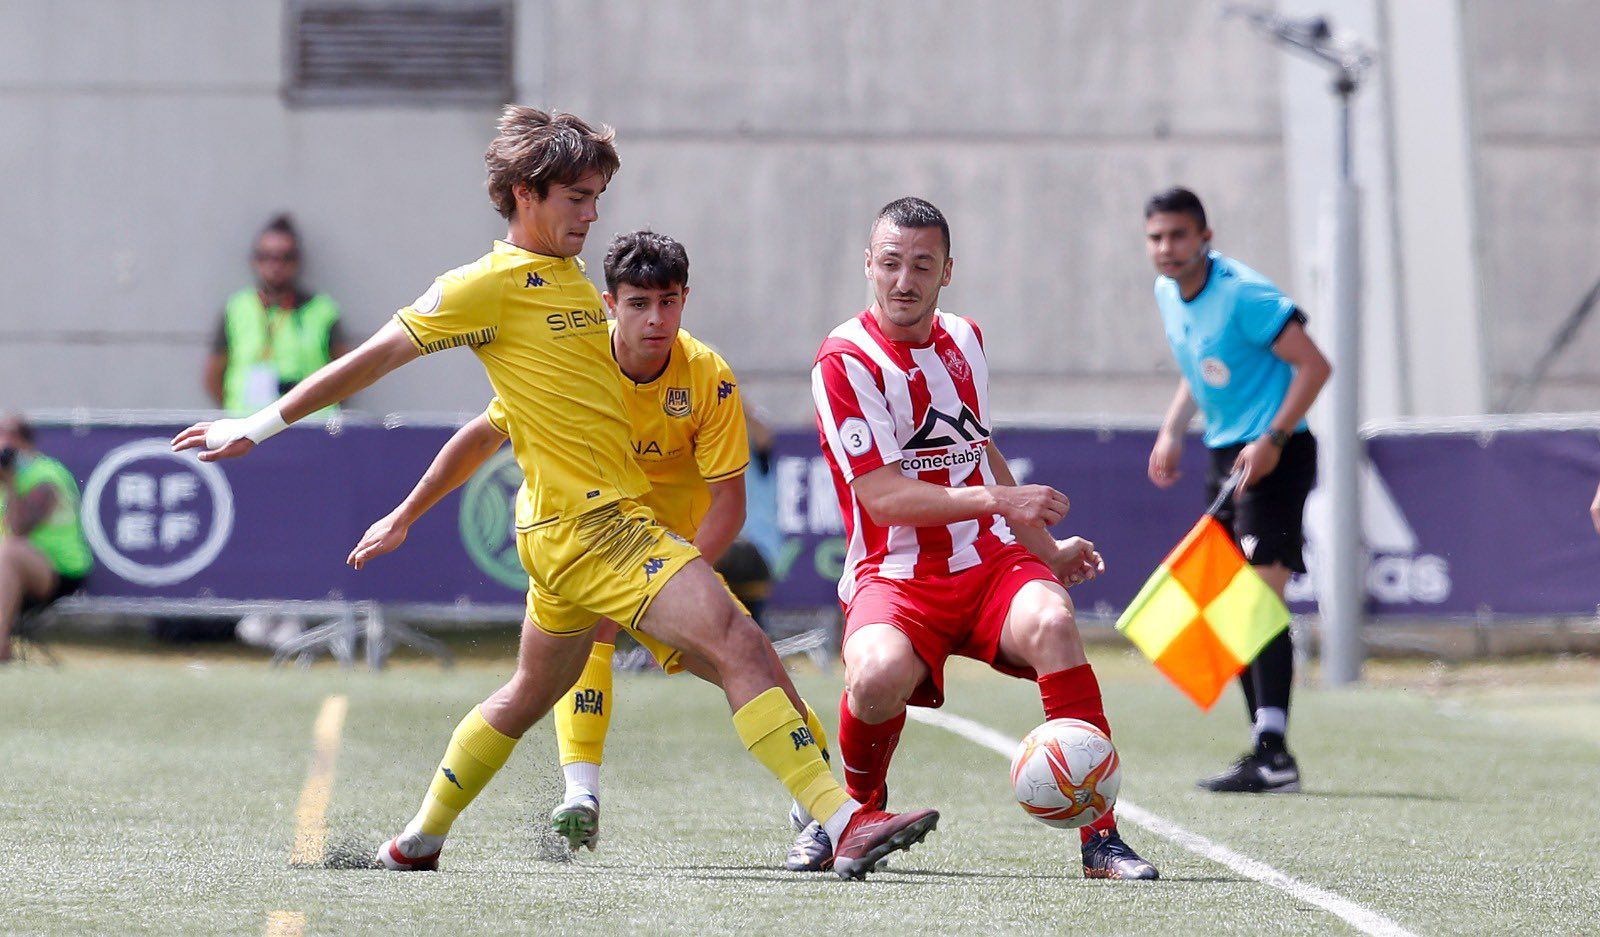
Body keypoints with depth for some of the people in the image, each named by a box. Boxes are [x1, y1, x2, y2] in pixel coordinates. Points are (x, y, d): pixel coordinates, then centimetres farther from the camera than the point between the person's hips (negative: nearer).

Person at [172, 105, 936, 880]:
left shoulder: (571, 280, 17)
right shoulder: (490, 284, -8)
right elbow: (373, 358, -5)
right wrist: (259, 427, -2)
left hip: (605, 517, 10)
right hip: (587, 521, -10)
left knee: (533, 693, 23)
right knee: (737, 641, -19)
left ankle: (420, 838, 36)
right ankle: (843, 822, -26)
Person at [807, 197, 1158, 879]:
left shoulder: (964, 340, 15)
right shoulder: (845, 361, -7)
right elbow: (884, 496, -15)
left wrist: (1045, 547, 32)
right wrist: (994, 500, -24)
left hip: (990, 564, 4)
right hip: (894, 574, -4)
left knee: (1050, 621, -30)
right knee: (878, 677, -36)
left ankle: (1100, 837, -27)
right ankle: (855, 811, -1)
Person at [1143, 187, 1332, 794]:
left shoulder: (1244, 295, -19)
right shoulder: (1167, 294, 7)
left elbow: (1314, 366, -17)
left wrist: (1273, 440, -23)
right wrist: (1172, 433, 11)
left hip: (1274, 454, -9)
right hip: (1222, 453, 9)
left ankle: (1273, 753, -25)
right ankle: (1266, 753, 14)